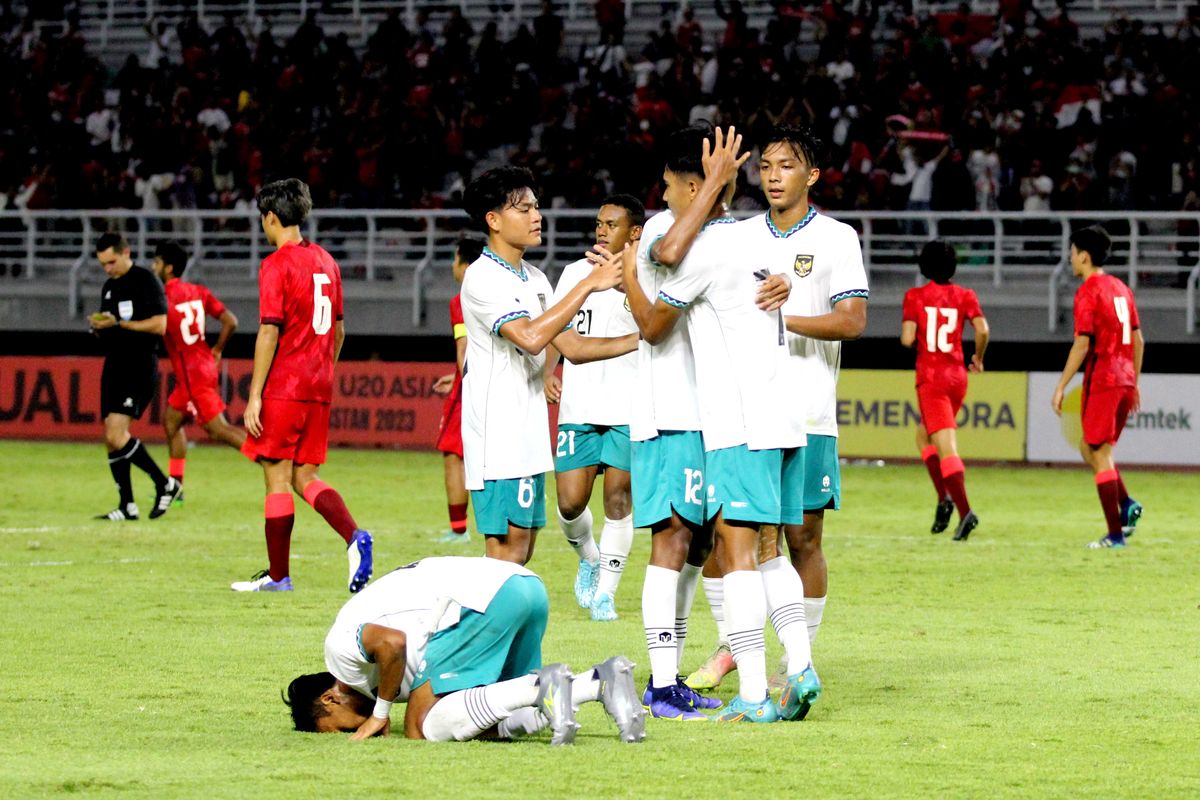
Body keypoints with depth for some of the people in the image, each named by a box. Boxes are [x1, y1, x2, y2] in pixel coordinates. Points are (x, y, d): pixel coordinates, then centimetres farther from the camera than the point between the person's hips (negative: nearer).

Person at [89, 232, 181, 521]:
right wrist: (98, 327, 1)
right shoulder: (109, 287, 17)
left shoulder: (146, 282, -8)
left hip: (140, 367, -9)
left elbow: (159, 325, -16)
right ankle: (127, 506, 10)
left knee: (116, 434, -19)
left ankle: (165, 485, -5)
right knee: (111, 438, 5)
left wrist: (120, 324, -18)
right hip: (114, 364, 9)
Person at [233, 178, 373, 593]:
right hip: (319, 388, 7)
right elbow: (338, 329, 18)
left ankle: (277, 576, 4)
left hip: (284, 388, -7)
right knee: (305, 478, 11)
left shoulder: (276, 265, -11)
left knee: (278, 479, 0)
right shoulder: (325, 261, 13)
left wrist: (255, 395, -14)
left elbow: (269, 332, -16)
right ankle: (354, 536, -12)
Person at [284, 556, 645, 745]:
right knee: (494, 727, 11)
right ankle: (601, 680, -5)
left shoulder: (340, 643, 3)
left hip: (486, 598, -10)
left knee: (422, 727, -8)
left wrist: (380, 714, -3)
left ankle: (539, 687, -21)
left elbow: (392, 643, -16)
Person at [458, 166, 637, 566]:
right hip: (498, 439, -9)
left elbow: (573, 346, 15)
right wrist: (589, 285, -25)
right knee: (509, 548, -12)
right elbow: (530, 337, -27)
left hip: (529, 438, 9)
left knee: (520, 555, 8)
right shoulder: (483, 278, -14)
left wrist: (638, 340, 3)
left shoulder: (534, 279, 15)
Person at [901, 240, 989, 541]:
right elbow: (982, 329, -9)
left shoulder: (914, 296, -4)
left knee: (946, 448, -11)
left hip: (930, 378, -5)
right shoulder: (965, 296, 4)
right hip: (957, 377, 5)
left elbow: (907, 339, -12)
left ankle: (964, 511, -24)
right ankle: (945, 498, 11)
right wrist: (978, 357, 8)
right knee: (924, 436, 24)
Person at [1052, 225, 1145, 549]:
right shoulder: (1121, 288, 14)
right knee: (1090, 449, 19)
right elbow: (1138, 340, 16)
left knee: (1100, 455, -2)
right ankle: (1126, 504, 1)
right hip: (1125, 381, 8)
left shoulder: (1088, 292, -10)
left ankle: (1115, 535, -4)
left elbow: (1082, 343, -17)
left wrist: (1060, 387, -13)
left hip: (1102, 382, -8)